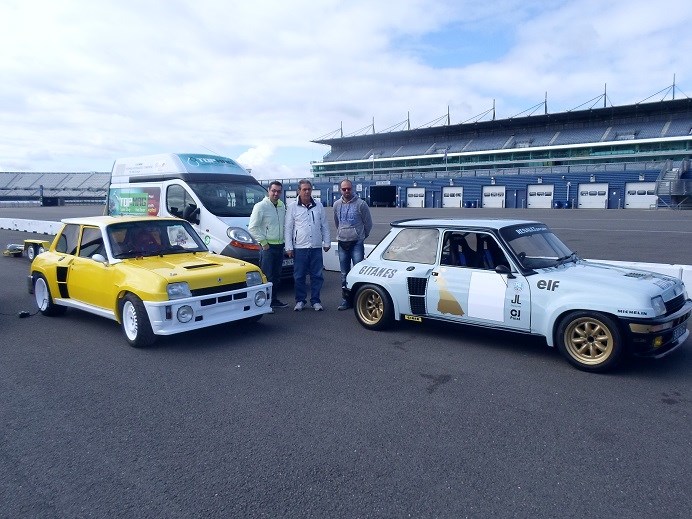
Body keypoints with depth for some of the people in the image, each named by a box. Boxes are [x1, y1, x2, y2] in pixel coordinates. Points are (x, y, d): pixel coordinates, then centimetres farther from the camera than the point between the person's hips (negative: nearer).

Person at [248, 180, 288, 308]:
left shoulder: (282, 206, 12)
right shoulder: (261, 206, -10)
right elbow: (252, 228, -13)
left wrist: (285, 241, 11)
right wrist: (263, 242, -14)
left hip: (279, 246, 7)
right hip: (267, 246, -7)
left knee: (277, 275, 14)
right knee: (267, 276, -6)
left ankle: (273, 299, 25)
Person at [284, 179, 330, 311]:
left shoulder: (318, 205, 9)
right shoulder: (292, 207, 2)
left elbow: (324, 225, 13)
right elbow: (288, 228, 1)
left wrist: (327, 242, 8)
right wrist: (289, 247, -4)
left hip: (316, 247, 2)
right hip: (299, 248, -2)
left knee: (317, 275, 5)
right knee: (299, 276, 4)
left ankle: (315, 301, 15)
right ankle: (300, 301, 16)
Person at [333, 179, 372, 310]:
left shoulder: (361, 204, -8)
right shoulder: (337, 205, 6)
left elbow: (368, 223, 1)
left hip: (357, 243, -5)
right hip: (342, 243, 5)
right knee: (344, 274, 10)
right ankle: (345, 300, 19)